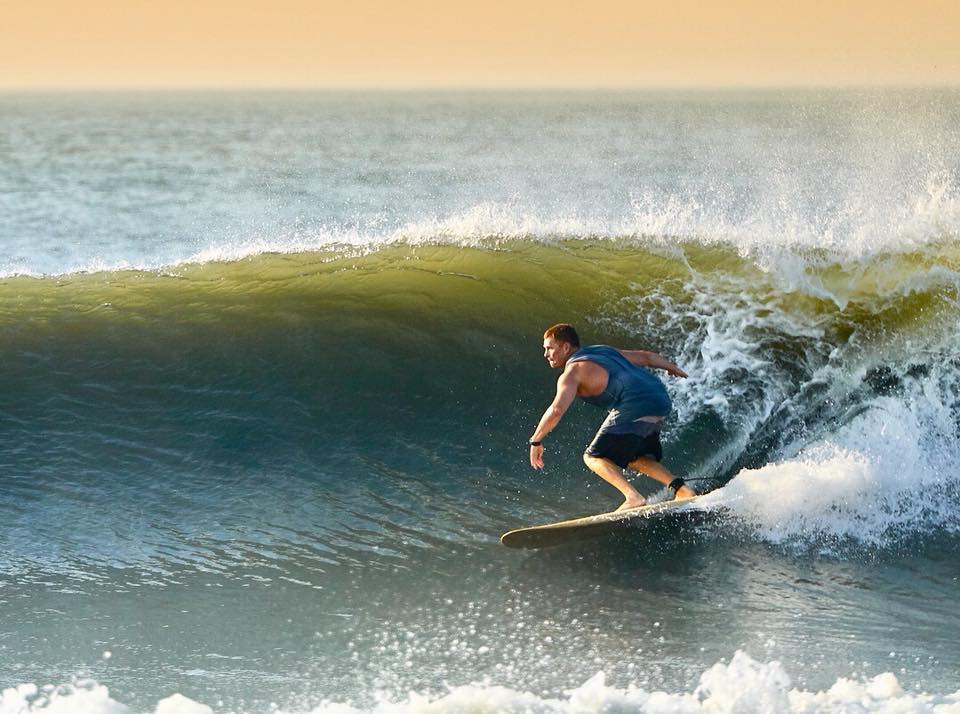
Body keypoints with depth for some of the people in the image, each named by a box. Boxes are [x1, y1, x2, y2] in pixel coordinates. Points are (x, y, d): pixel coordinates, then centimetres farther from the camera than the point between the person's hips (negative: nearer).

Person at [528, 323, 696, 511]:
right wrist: (671, 367, 50)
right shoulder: (602, 351, 22)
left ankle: (634, 498, -16)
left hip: (637, 407, -9)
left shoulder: (573, 372, -3)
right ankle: (680, 487, 11)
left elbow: (557, 410, -16)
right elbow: (645, 357, 31)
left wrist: (536, 441, -6)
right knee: (636, 458, 26)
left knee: (594, 457, -2)